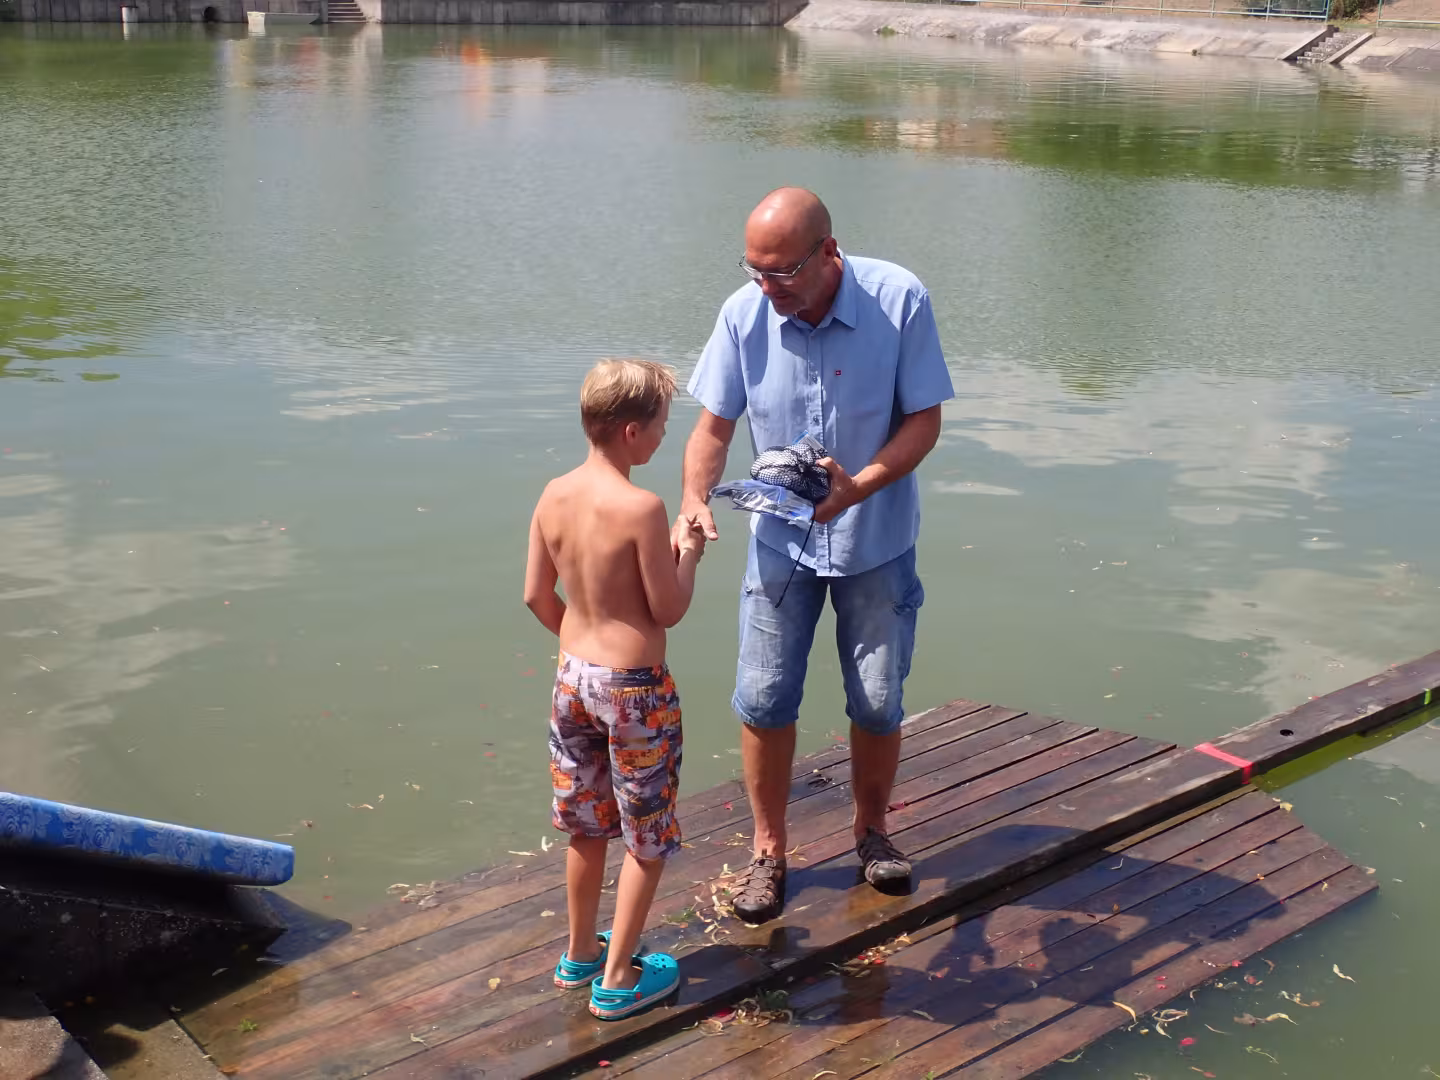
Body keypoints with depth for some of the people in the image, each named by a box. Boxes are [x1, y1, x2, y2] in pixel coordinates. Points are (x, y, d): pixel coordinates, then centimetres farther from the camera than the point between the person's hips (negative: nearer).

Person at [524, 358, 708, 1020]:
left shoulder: (554, 495, -2)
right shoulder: (642, 508, -22)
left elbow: (536, 595, 5)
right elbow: (668, 611, -16)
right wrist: (689, 555, 0)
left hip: (573, 676, 7)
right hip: (634, 690, -7)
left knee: (587, 825, 23)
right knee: (648, 838, 11)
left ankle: (580, 953, 39)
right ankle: (618, 979, 20)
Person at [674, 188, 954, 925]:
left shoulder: (899, 301, -20)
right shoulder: (743, 314, -14)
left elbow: (923, 420, -16)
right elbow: (714, 427, -7)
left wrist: (859, 487, -31)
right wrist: (695, 499, -26)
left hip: (876, 541, -1)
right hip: (781, 540, 1)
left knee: (877, 702, 10)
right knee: (762, 698, 2)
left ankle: (871, 830, 35)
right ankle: (769, 849, 21)